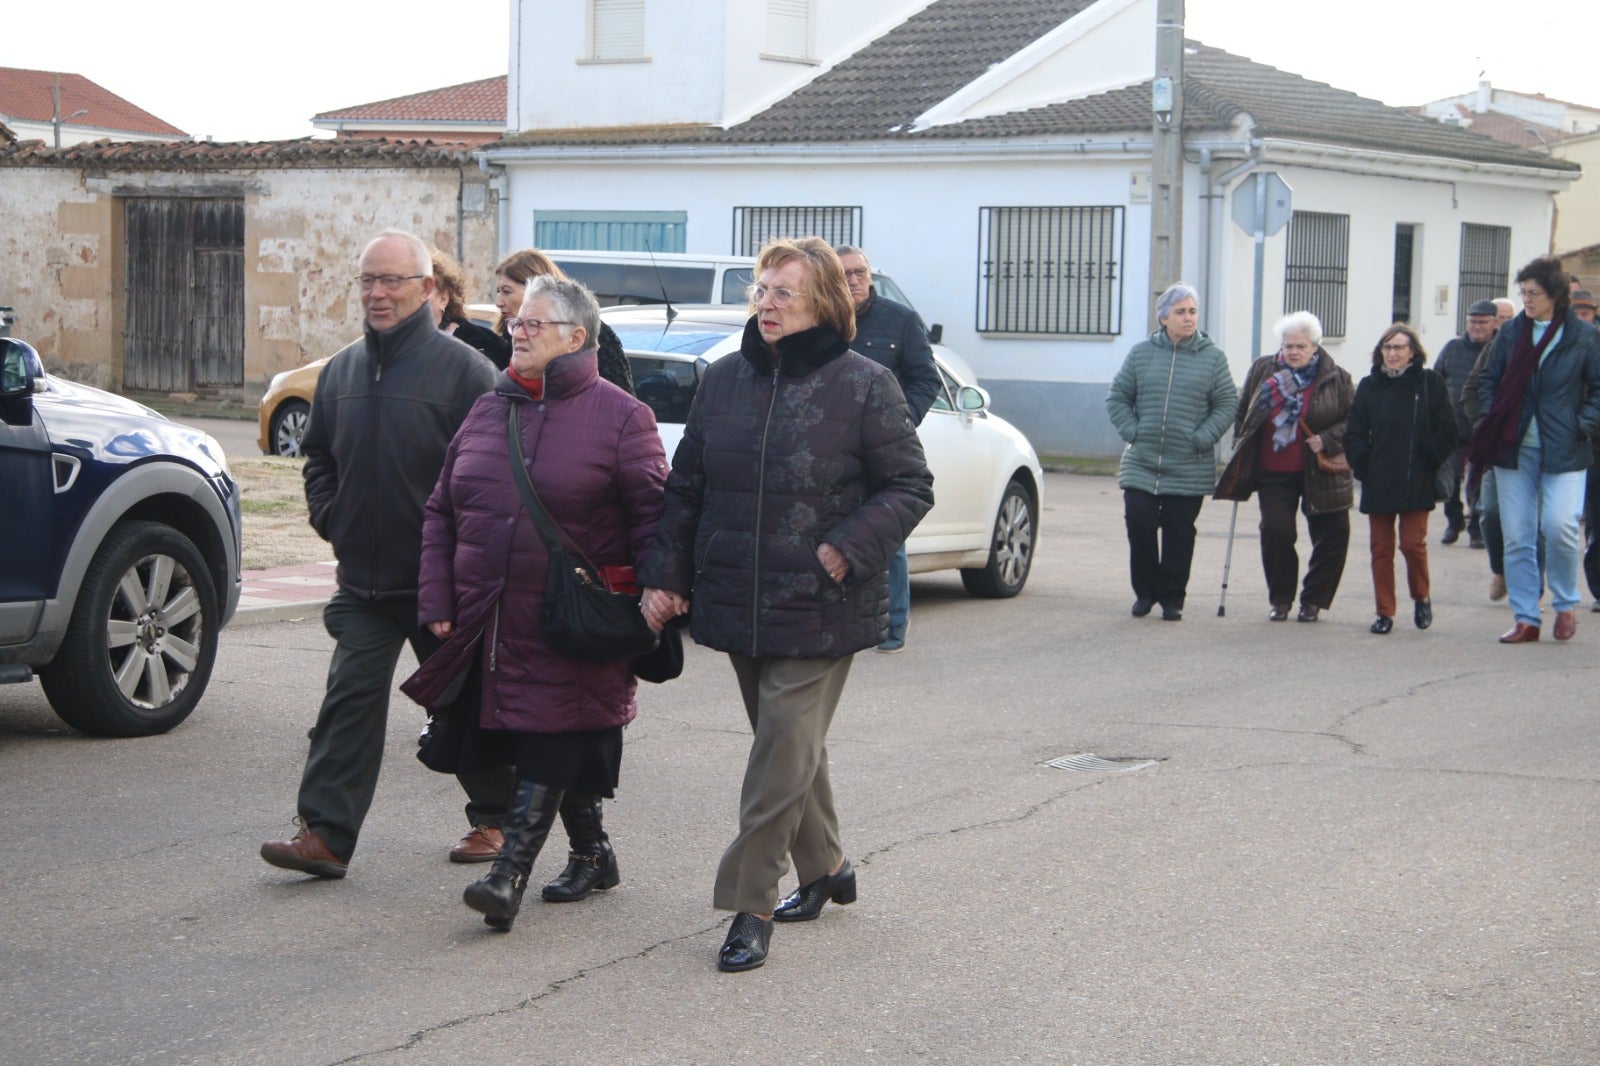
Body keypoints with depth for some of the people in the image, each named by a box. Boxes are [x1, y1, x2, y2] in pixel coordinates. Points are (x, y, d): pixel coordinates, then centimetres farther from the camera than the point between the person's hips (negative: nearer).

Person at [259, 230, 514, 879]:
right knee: (349, 702, -3)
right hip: (363, 580, 4)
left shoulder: (462, 369, -9)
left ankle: (495, 817, 26)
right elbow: (318, 455, 22)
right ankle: (326, 834, -5)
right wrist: (328, 516, 8)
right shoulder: (342, 370, 10)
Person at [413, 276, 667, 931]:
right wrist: (438, 603, 6)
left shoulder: (619, 417, -3)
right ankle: (592, 853, 28)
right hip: (492, 624, 6)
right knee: (566, 753, 14)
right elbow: (441, 514, 15)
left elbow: (653, 520, -4)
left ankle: (510, 874, -13)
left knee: (548, 749, -9)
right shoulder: (487, 412, 13)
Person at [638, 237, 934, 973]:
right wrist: (665, 574, 4)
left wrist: (848, 549, -17)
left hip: (818, 610, -5)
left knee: (784, 753, -7)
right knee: (789, 746, 17)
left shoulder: (864, 387, -8)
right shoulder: (723, 382, 6)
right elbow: (685, 488, 11)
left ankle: (750, 905, -1)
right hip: (739, 606, 5)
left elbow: (910, 486, -5)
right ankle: (824, 870, 34)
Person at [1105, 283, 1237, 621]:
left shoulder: (1212, 358, 3)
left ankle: (1172, 597, 14)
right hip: (1141, 464, 1)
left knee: (1179, 533, 3)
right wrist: (1131, 432, -2)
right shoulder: (1142, 353, 6)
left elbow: (1227, 404, 3)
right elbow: (1117, 398, 10)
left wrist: (1202, 438, -8)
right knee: (1139, 524, -5)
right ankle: (1145, 591, 12)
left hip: (1189, 469, -1)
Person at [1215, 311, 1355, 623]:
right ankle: (1281, 599, 10)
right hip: (1274, 472, 1)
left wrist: (1328, 441, -15)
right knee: (1275, 532, -8)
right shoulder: (1262, 371, 3)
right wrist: (1241, 445, 7)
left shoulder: (1336, 379, -3)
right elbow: (1241, 411, 14)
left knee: (1331, 537, 2)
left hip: (1320, 474, -1)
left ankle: (1314, 600, 17)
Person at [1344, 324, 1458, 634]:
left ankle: (1421, 597, 20)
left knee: (1413, 543, -6)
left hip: (1416, 482, -2)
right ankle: (1385, 612, 12)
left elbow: (1445, 431, 0)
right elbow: (1354, 434, 8)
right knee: (1381, 548, 4)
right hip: (1378, 483, 2)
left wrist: (1429, 463, -7)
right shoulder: (1369, 386, 7)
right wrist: (1363, 467, -3)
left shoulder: (1431, 383, 0)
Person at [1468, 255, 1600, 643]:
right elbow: (1488, 379, 15)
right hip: (1514, 447, 3)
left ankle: (1566, 605, 11)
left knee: (1560, 528, -14)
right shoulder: (1511, 332, 5)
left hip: (1563, 449, -3)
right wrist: (1495, 419, 2)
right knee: (1517, 537, 3)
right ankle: (1525, 618, 11)